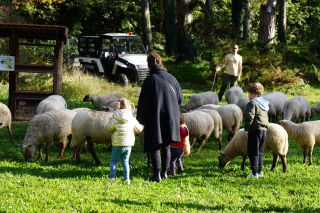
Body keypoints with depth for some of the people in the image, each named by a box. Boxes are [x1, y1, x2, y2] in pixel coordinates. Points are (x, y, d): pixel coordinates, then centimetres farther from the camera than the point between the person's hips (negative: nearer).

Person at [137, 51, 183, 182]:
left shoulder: (149, 81, -13)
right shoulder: (171, 78, 0)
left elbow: (143, 103, -11)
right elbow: (180, 98, 8)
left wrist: (140, 120, 0)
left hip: (155, 119, -4)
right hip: (170, 118, 4)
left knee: (155, 147, 2)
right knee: (166, 147, 16)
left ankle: (156, 175, -2)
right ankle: (164, 172, 20)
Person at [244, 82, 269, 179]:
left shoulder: (252, 104, -11)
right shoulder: (264, 104, 17)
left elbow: (249, 117, -18)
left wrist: (246, 130, -11)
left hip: (255, 130, -9)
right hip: (264, 130, 9)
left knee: (253, 152, -4)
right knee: (260, 152, 15)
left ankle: (254, 172, -8)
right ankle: (259, 171, 17)